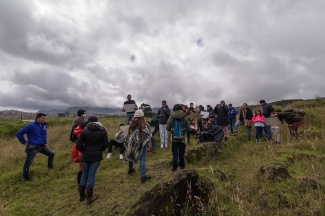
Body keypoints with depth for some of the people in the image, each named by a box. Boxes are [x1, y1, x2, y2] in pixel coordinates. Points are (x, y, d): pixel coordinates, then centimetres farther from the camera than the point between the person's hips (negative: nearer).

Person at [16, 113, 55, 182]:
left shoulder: (44, 125, 4)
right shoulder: (31, 126, -16)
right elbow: (18, 133, -12)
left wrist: (45, 142, 15)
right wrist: (24, 142, -10)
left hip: (42, 146, 7)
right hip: (33, 147, -6)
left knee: (52, 154, 14)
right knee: (27, 163, 4)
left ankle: (50, 166, 35)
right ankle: (26, 178, 21)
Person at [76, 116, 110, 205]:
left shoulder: (85, 131, -6)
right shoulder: (102, 130, -3)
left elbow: (78, 145, -7)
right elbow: (106, 144, -4)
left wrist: (84, 150, 12)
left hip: (86, 156, 1)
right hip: (96, 156, 0)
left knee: (84, 175, 18)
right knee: (91, 176, 8)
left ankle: (82, 195, 34)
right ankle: (89, 198, 19)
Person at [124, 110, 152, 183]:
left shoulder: (132, 124, 0)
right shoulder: (145, 125, -13)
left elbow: (129, 134, 7)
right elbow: (148, 135, -13)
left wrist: (128, 143, 17)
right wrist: (149, 144, -3)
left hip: (132, 143, 6)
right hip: (141, 144, -5)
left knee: (131, 155, 24)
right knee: (142, 159, 0)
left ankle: (130, 169, 44)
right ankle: (143, 176, 0)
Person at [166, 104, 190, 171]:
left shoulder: (171, 117, -7)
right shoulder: (185, 117, -5)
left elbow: (168, 128, -4)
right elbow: (188, 129, -5)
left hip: (174, 138, -1)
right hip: (182, 138, 1)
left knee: (175, 153, 8)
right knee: (182, 153, 15)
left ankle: (175, 167, 10)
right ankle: (182, 166, 27)